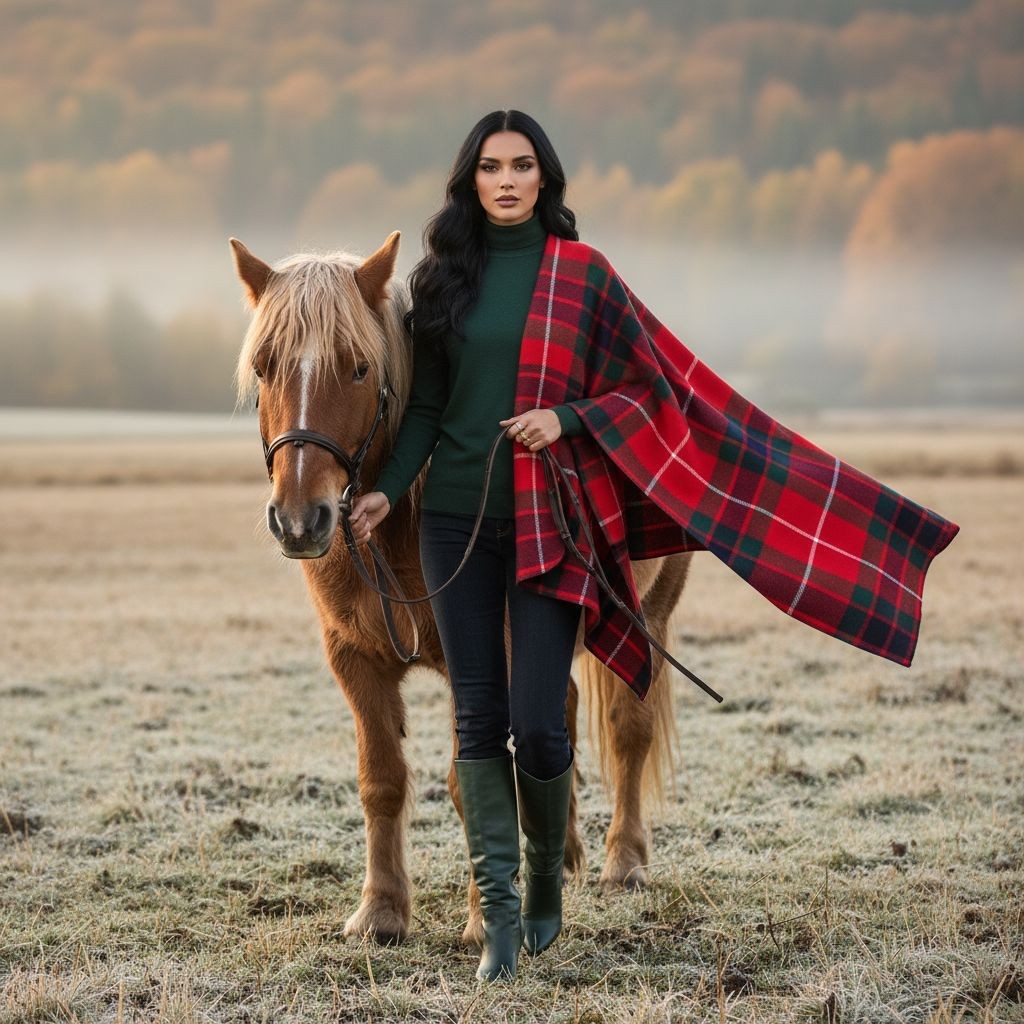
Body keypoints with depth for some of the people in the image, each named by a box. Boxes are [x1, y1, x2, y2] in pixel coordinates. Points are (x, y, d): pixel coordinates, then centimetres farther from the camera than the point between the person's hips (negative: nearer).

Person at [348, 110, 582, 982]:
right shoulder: (446, 278, 8)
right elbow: (426, 405, 9)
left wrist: (565, 418, -16)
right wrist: (388, 488, -4)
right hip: (456, 517, 3)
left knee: (537, 723, -6)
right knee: (478, 718, 2)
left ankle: (546, 877, 21)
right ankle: (500, 908, 8)